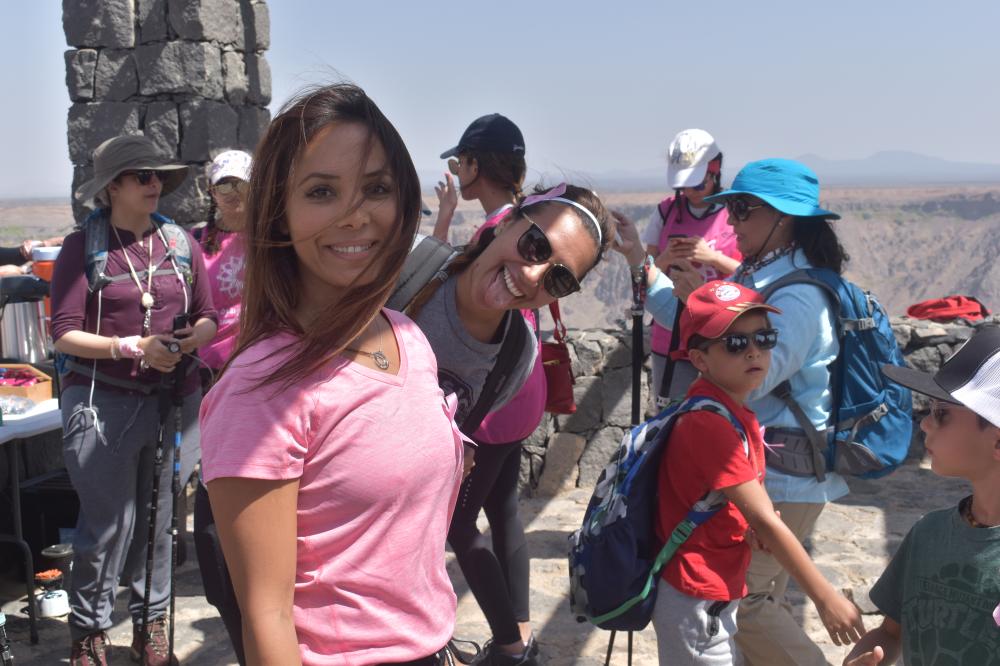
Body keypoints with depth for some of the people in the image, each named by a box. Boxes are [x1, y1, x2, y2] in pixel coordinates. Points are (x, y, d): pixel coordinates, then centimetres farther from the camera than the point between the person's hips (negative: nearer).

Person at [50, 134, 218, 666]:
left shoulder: (180, 242, 8)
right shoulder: (83, 247, -3)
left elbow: (207, 317, 11)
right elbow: (64, 335, -7)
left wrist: (194, 338, -11)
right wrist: (132, 347, -18)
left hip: (174, 399, 4)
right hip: (102, 401, -3)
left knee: (158, 520, 11)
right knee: (107, 523, 0)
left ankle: (152, 623, 27)